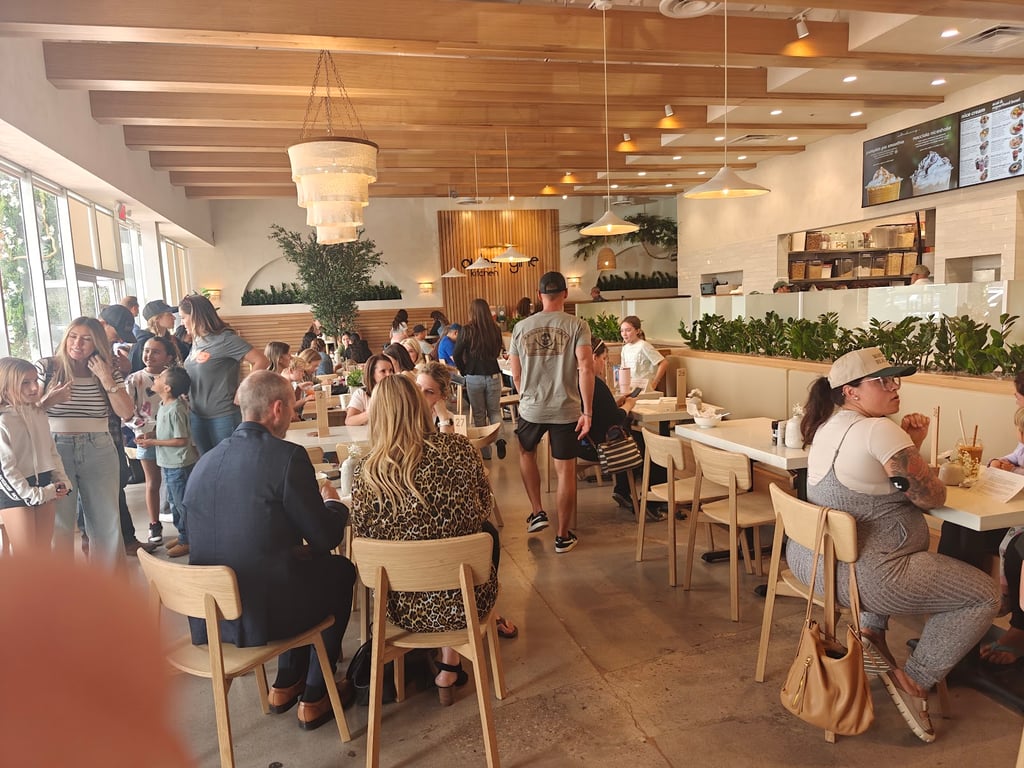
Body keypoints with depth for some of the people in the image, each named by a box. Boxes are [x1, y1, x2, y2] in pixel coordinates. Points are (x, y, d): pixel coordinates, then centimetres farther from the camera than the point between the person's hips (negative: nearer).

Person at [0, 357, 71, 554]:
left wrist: (61, 480, 2)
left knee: (44, 553, 14)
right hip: (16, 493, -6)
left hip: (45, 486, 7)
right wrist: (34, 494, -16)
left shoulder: (39, 415, 6)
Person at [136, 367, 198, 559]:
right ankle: (183, 535, 31)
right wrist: (149, 437, 6)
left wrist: (153, 442, -18)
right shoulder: (164, 405, 6)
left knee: (182, 503, 2)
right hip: (168, 463, 10)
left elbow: (181, 440, -23)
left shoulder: (175, 410, -23)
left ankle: (186, 541, 13)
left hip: (179, 464, -10)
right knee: (174, 502, 19)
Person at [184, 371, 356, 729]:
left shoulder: (204, 461, 3)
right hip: (261, 615, -7)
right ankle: (315, 697, 26)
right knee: (340, 570, 20)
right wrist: (333, 502, 11)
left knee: (310, 563, 29)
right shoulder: (288, 456, -16)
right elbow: (326, 538, -11)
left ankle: (286, 684, 36)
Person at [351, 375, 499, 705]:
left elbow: (363, 536, -2)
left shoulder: (367, 471, -14)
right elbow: (483, 511, 1)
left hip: (404, 606, 1)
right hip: (466, 598, -1)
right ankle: (449, 668, 35)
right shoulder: (459, 449, -13)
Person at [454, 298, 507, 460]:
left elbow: (456, 355, -6)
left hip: (474, 378, -2)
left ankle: (484, 451, 14)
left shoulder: (467, 330, -11)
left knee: (479, 415, 11)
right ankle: (499, 438, -8)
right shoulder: (496, 330, -3)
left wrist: (464, 371, 8)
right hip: (493, 375, 2)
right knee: (494, 411, 16)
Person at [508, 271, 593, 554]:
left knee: (526, 452, 29)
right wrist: (587, 412, -13)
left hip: (531, 408, 2)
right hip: (566, 409, -2)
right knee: (565, 471, 8)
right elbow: (586, 368, -16)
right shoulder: (577, 326, -6)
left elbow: (516, 374, 6)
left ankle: (537, 512, 26)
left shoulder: (521, 327, 2)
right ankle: (563, 536, 18)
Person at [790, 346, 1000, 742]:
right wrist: (915, 450, 5)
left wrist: (910, 445, 2)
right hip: (859, 575, -9)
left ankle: (871, 632, 24)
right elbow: (932, 497, -14)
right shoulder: (878, 430, -20)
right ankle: (915, 681, 7)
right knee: (984, 595, 6)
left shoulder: (829, 424, 9)